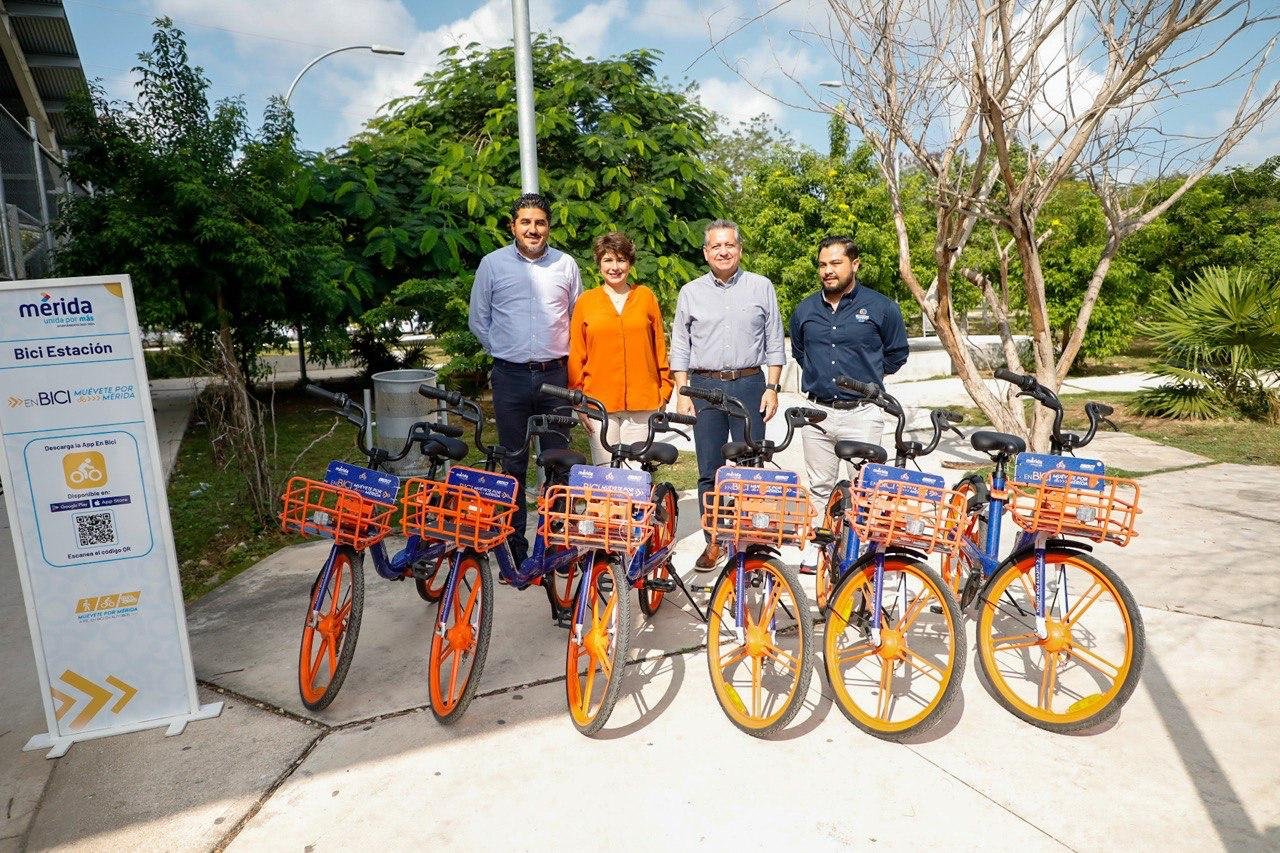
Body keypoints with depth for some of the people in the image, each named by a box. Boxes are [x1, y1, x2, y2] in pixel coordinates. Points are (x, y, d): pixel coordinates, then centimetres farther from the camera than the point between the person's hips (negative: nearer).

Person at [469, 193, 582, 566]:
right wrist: (504, 350, 6)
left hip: (555, 375, 1)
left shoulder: (566, 265, 6)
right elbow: (479, 319, 9)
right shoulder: (492, 263, 2)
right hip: (511, 377, -1)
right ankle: (514, 544, 16)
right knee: (513, 464, 5)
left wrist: (559, 352, 10)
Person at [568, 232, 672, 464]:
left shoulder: (646, 296, 8)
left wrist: (664, 390, 8)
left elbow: (659, 345, 11)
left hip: (642, 400, 0)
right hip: (599, 401, 0)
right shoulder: (586, 301, 7)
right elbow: (576, 354, 8)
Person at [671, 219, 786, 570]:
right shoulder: (691, 293, 9)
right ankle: (714, 541, 15)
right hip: (705, 387, 1)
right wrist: (682, 393, 1)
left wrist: (772, 388, -1)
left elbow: (774, 343, 7)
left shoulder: (762, 287, 7)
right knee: (709, 471, 4)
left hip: (749, 385, -1)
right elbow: (680, 347, 9)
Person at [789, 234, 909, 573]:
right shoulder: (805, 310, 8)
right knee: (820, 487, 12)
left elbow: (897, 353, 11)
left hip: (862, 413, -3)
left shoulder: (881, 307, -1)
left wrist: (867, 377, 11)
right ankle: (817, 543, 25)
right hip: (817, 411, 3)